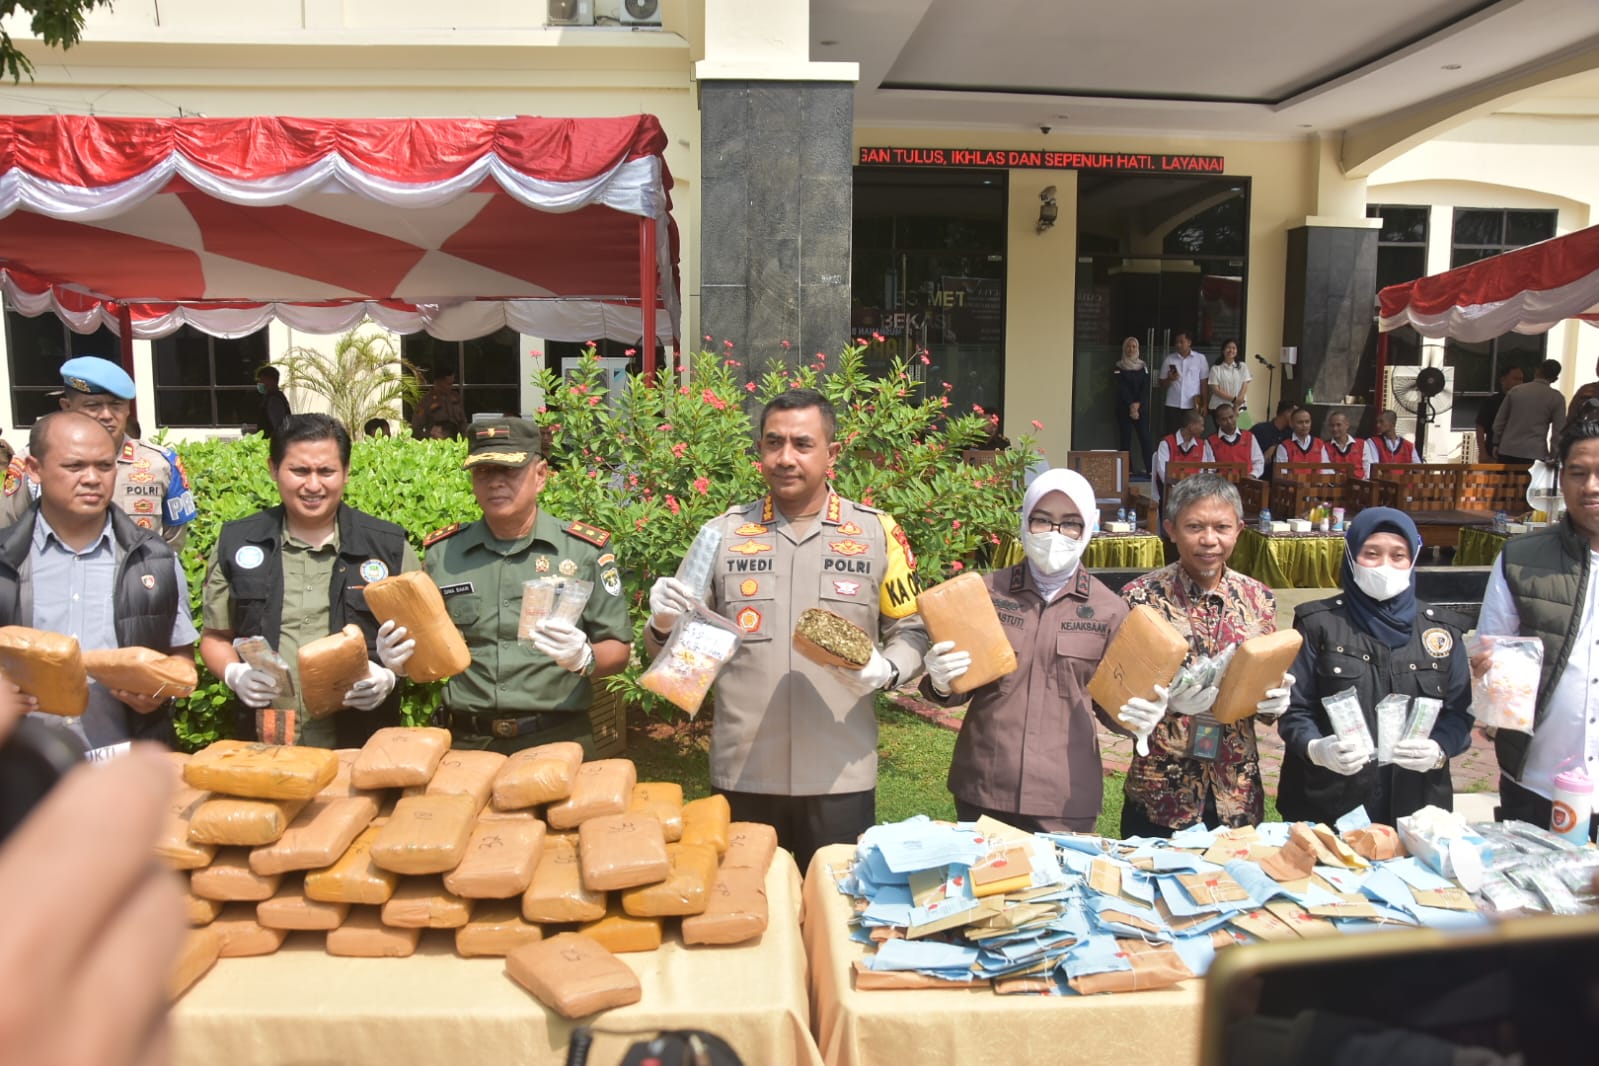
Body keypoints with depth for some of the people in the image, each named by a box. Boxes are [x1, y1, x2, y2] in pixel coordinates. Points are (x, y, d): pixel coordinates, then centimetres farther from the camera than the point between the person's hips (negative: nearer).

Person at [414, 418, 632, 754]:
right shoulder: (443, 553, 5)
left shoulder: (586, 549, -3)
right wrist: (402, 656, -8)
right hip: (467, 741, 2)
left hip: (557, 739, -2)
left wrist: (584, 659, -22)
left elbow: (618, 650, -2)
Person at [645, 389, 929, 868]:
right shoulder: (723, 533, 4)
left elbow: (911, 631, 6)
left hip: (840, 776, -1)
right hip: (742, 774, 1)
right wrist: (664, 623, -12)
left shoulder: (877, 533, 1)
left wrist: (884, 670, -14)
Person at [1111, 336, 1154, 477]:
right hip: (1124, 408, -1)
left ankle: (1151, 469, -12)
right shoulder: (1118, 367, 5)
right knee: (1125, 439, -2)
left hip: (1141, 407, 1)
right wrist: (1131, 405, -13)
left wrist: (1137, 404, -12)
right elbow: (1121, 388, -4)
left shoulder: (1143, 367, 10)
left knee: (1145, 438, -9)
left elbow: (1145, 388, 2)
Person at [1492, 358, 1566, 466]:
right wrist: (1552, 457, 7)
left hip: (1507, 451, 3)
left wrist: (1496, 444, 23)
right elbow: (1559, 432, -2)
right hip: (1535, 454, -3)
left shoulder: (1515, 390, 8)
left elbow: (1499, 421, 11)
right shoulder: (1557, 398, 0)